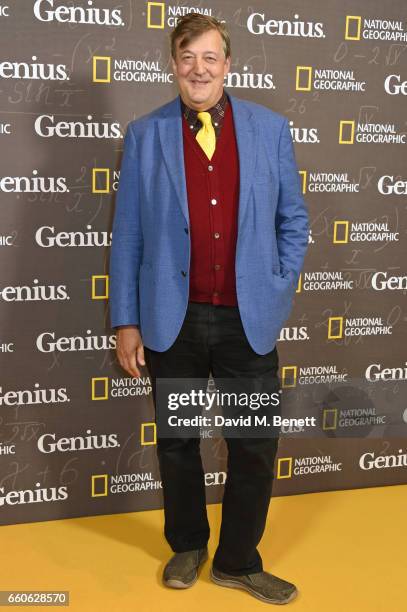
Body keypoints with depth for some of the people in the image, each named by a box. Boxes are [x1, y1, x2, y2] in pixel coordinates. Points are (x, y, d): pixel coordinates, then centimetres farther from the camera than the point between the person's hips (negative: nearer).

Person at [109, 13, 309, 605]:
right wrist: (126, 321, -2)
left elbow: (293, 218, 9)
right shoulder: (144, 134, 1)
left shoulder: (271, 128, 3)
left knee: (255, 447, 7)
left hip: (248, 319, 1)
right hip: (172, 320, 0)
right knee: (177, 443, 15)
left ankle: (238, 562, 30)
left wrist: (279, 290, -1)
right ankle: (187, 547, 39)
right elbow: (127, 233, 1)